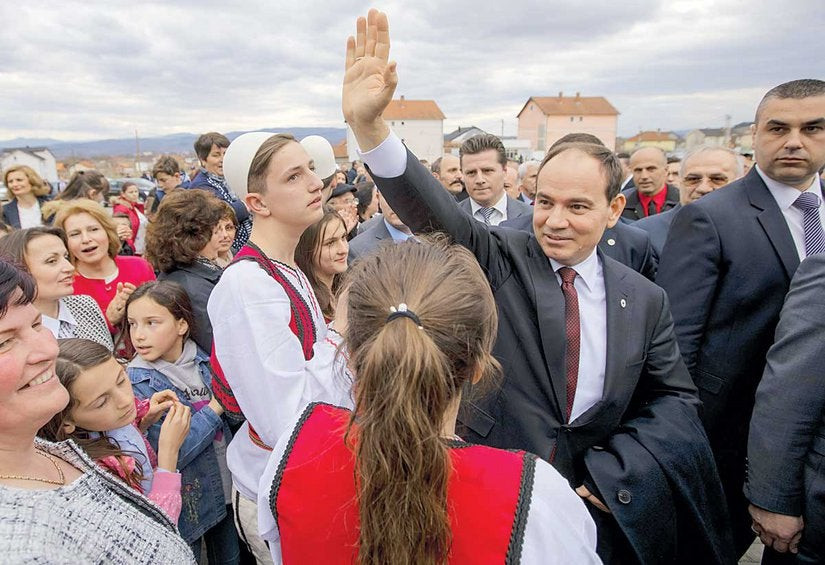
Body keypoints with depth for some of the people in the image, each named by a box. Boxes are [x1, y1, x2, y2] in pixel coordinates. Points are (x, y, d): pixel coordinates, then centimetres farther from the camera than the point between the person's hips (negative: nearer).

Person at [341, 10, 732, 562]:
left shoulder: (645, 301, -3)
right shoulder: (499, 259, -10)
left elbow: (676, 399, 2)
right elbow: (435, 213, -25)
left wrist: (610, 474, -10)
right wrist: (369, 125, -41)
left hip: (596, 495, 2)